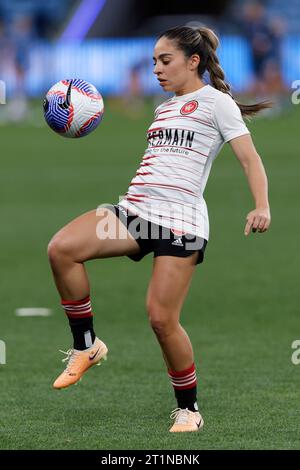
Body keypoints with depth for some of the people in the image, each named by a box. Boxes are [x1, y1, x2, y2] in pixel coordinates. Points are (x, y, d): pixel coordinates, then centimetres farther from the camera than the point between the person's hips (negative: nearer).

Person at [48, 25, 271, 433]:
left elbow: (249, 157, -8)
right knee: (62, 248, -18)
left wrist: (261, 205, -22)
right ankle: (86, 346, -4)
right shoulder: (164, 108, 23)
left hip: (180, 218, -7)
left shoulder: (216, 102, 0)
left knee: (162, 318, -10)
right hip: (134, 209, 7)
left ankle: (189, 409, 10)